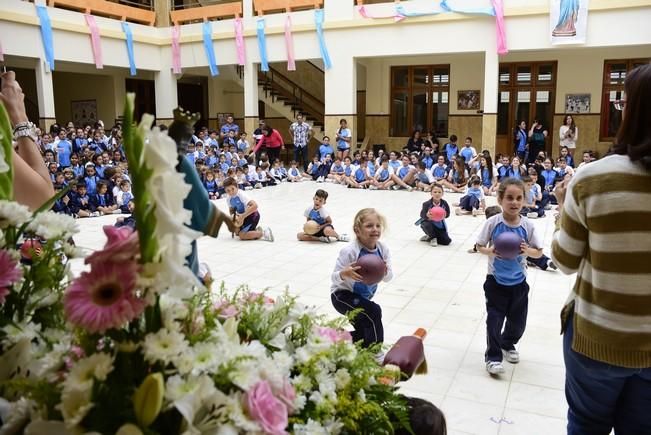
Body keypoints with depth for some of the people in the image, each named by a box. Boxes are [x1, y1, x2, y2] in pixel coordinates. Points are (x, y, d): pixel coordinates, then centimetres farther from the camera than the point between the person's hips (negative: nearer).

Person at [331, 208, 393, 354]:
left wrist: (385, 271, -28)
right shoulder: (349, 252, -26)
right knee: (374, 311, -28)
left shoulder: (383, 249, -10)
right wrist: (345, 273, -43)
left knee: (364, 336, 15)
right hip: (342, 295, -7)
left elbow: (388, 277, -4)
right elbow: (334, 278, -21)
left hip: (363, 297, 7)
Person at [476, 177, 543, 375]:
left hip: (518, 282, 3)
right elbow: (479, 246, -3)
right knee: (494, 320, 0)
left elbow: (539, 252, 0)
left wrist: (528, 251, -21)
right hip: (495, 280, -2)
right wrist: (490, 251, -23)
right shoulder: (492, 223, -13)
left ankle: (507, 345, 43)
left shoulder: (528, 225, -8)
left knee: (518, 321, 15)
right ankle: (493, 357, 14)